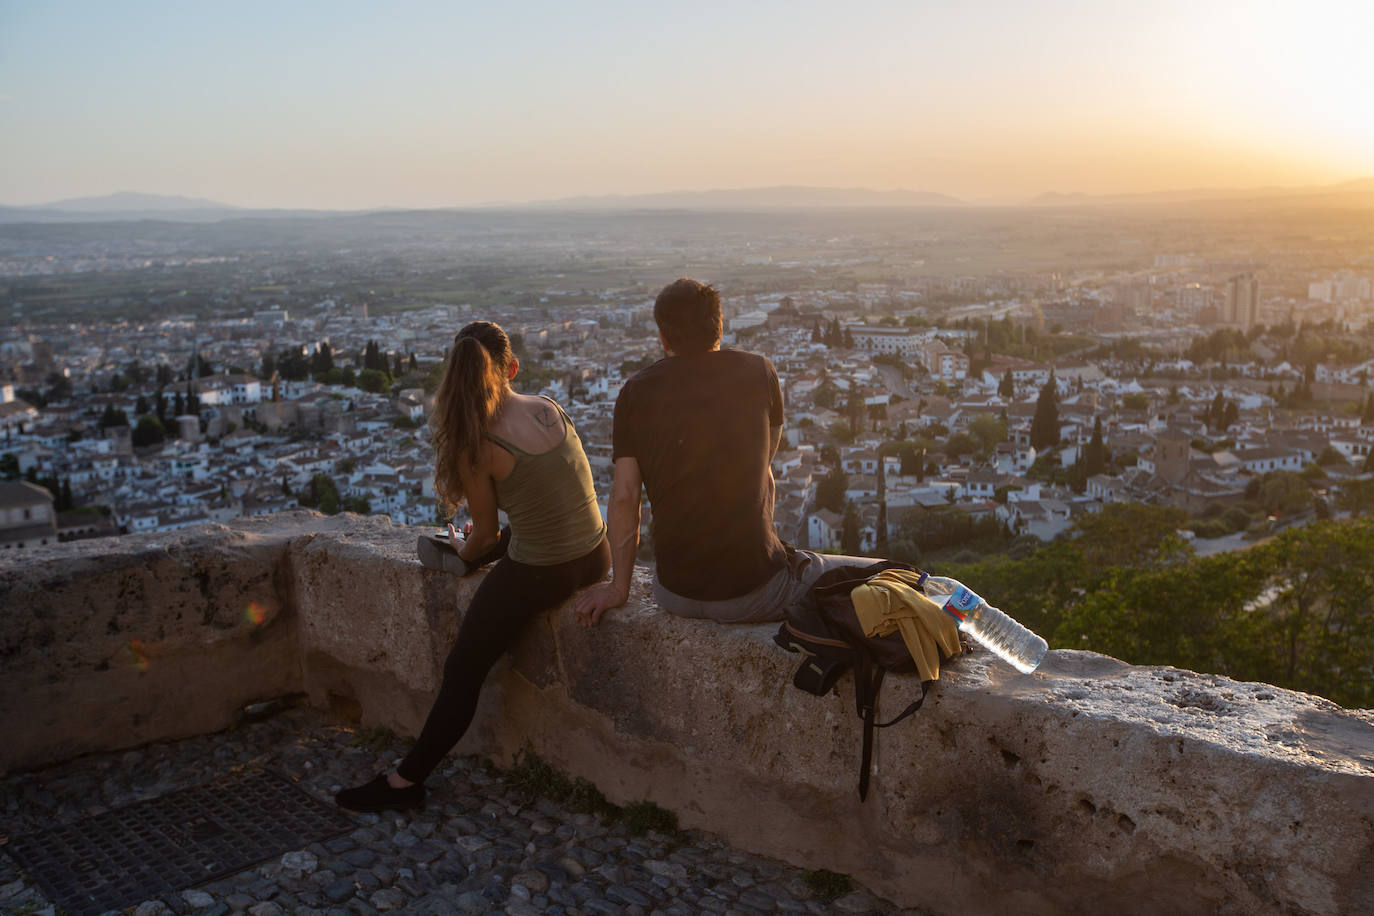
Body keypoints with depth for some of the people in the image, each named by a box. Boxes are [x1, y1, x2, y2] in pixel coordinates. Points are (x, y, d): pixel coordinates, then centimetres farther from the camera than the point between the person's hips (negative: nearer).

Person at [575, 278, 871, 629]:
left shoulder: (636, 391, 1)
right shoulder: (759, 371, 0)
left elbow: (624, 497, -2)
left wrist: (619, 587, 7)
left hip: (675, 595, 4)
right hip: (754, 591, -3)